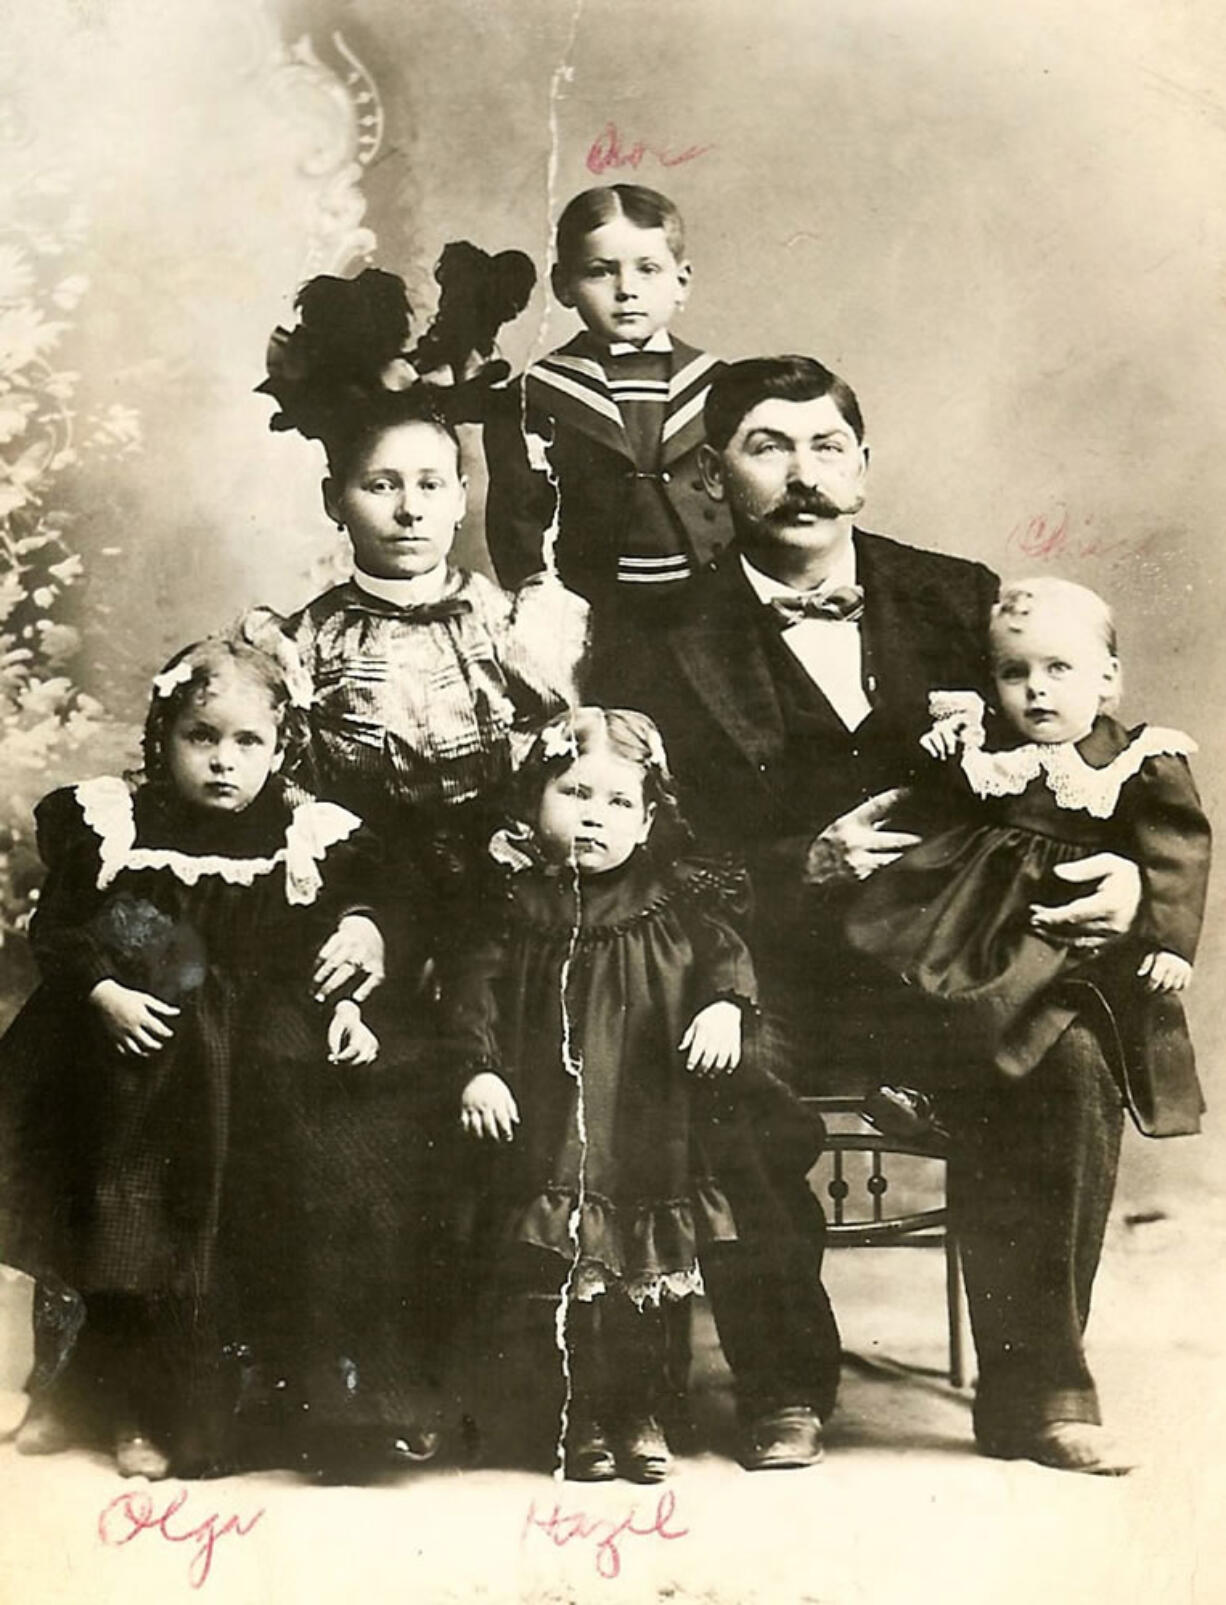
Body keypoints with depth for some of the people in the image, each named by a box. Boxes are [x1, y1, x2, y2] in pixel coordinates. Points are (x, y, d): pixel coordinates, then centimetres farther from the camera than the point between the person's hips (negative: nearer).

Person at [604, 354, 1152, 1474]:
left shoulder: (957, 601, 12)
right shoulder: (672, 644, 4)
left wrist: (1122, 870, -6)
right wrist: (802, 868, -17)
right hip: (773, 970, -1)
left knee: (1068, 1059, -25)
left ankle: (1034, 1389, -6)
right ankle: (784, 1386, -6)